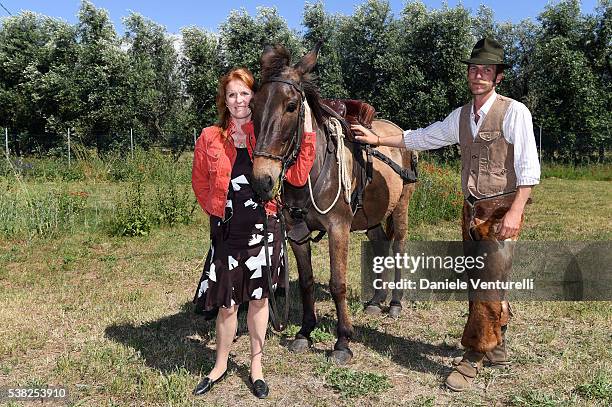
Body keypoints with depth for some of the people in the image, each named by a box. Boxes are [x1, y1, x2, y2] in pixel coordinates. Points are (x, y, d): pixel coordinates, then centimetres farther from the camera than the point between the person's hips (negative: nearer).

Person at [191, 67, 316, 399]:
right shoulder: (210, 138, 1)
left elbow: (297, 177, -7)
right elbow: (200, 183, 13)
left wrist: (307, 134, -11)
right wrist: (216, 210, 7)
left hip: (263, 227, 0)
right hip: (227, 229, 0)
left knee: (258, 297, 13)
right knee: (227, 303, 7)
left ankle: (256, 366, 31)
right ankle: (220, 366, 32)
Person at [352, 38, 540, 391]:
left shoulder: (514, 112, -9)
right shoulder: (461, 116, 10)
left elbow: (529, 168, -14)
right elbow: (423, 138, 19)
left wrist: (515, 212, -22)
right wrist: (378, 139, 17)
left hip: (502, 210, -6)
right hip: (472, 210, 7)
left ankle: (472, 358, 5)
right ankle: (496, 348, 31)